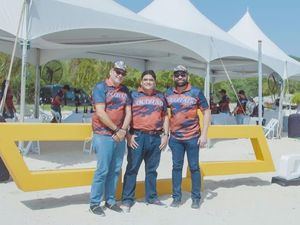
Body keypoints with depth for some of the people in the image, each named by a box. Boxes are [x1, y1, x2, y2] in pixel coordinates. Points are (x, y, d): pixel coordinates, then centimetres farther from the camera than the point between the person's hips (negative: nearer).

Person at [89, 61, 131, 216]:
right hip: (104, 136, -6)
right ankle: (94, 203, 6)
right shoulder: (100, 87, -4)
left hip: (120, 136, 6)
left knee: (115, 170, 9)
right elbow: (100, 113, -13)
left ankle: (110, 200, 21)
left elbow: (128, 112, 10)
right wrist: (116, 129, -11)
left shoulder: (125, 91, 14)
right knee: (103, 170, -5)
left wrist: (123, 130, -6)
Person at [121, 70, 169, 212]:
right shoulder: (134, 95, 4)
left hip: (156, 138, 3)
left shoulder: (160, 97, 14)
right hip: (137, 137, -3)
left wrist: (165, 135, 8)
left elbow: (165, 117, 17)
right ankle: (127, 199, 6)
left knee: (152, 169, 12)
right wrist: (129, 135, -8)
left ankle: (151, 197, 24)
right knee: (132, 168, -2)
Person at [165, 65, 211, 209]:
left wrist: (204, 134, -9)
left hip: (193, 137, -2)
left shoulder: (196, 93, -4)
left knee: (194, 167, 6)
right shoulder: (168, 94, 4)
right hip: (175, 138, 3)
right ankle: (176, 197, 19)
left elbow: (206, 112, -3)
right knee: (176, 167, 9)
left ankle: (196, 198, 18)